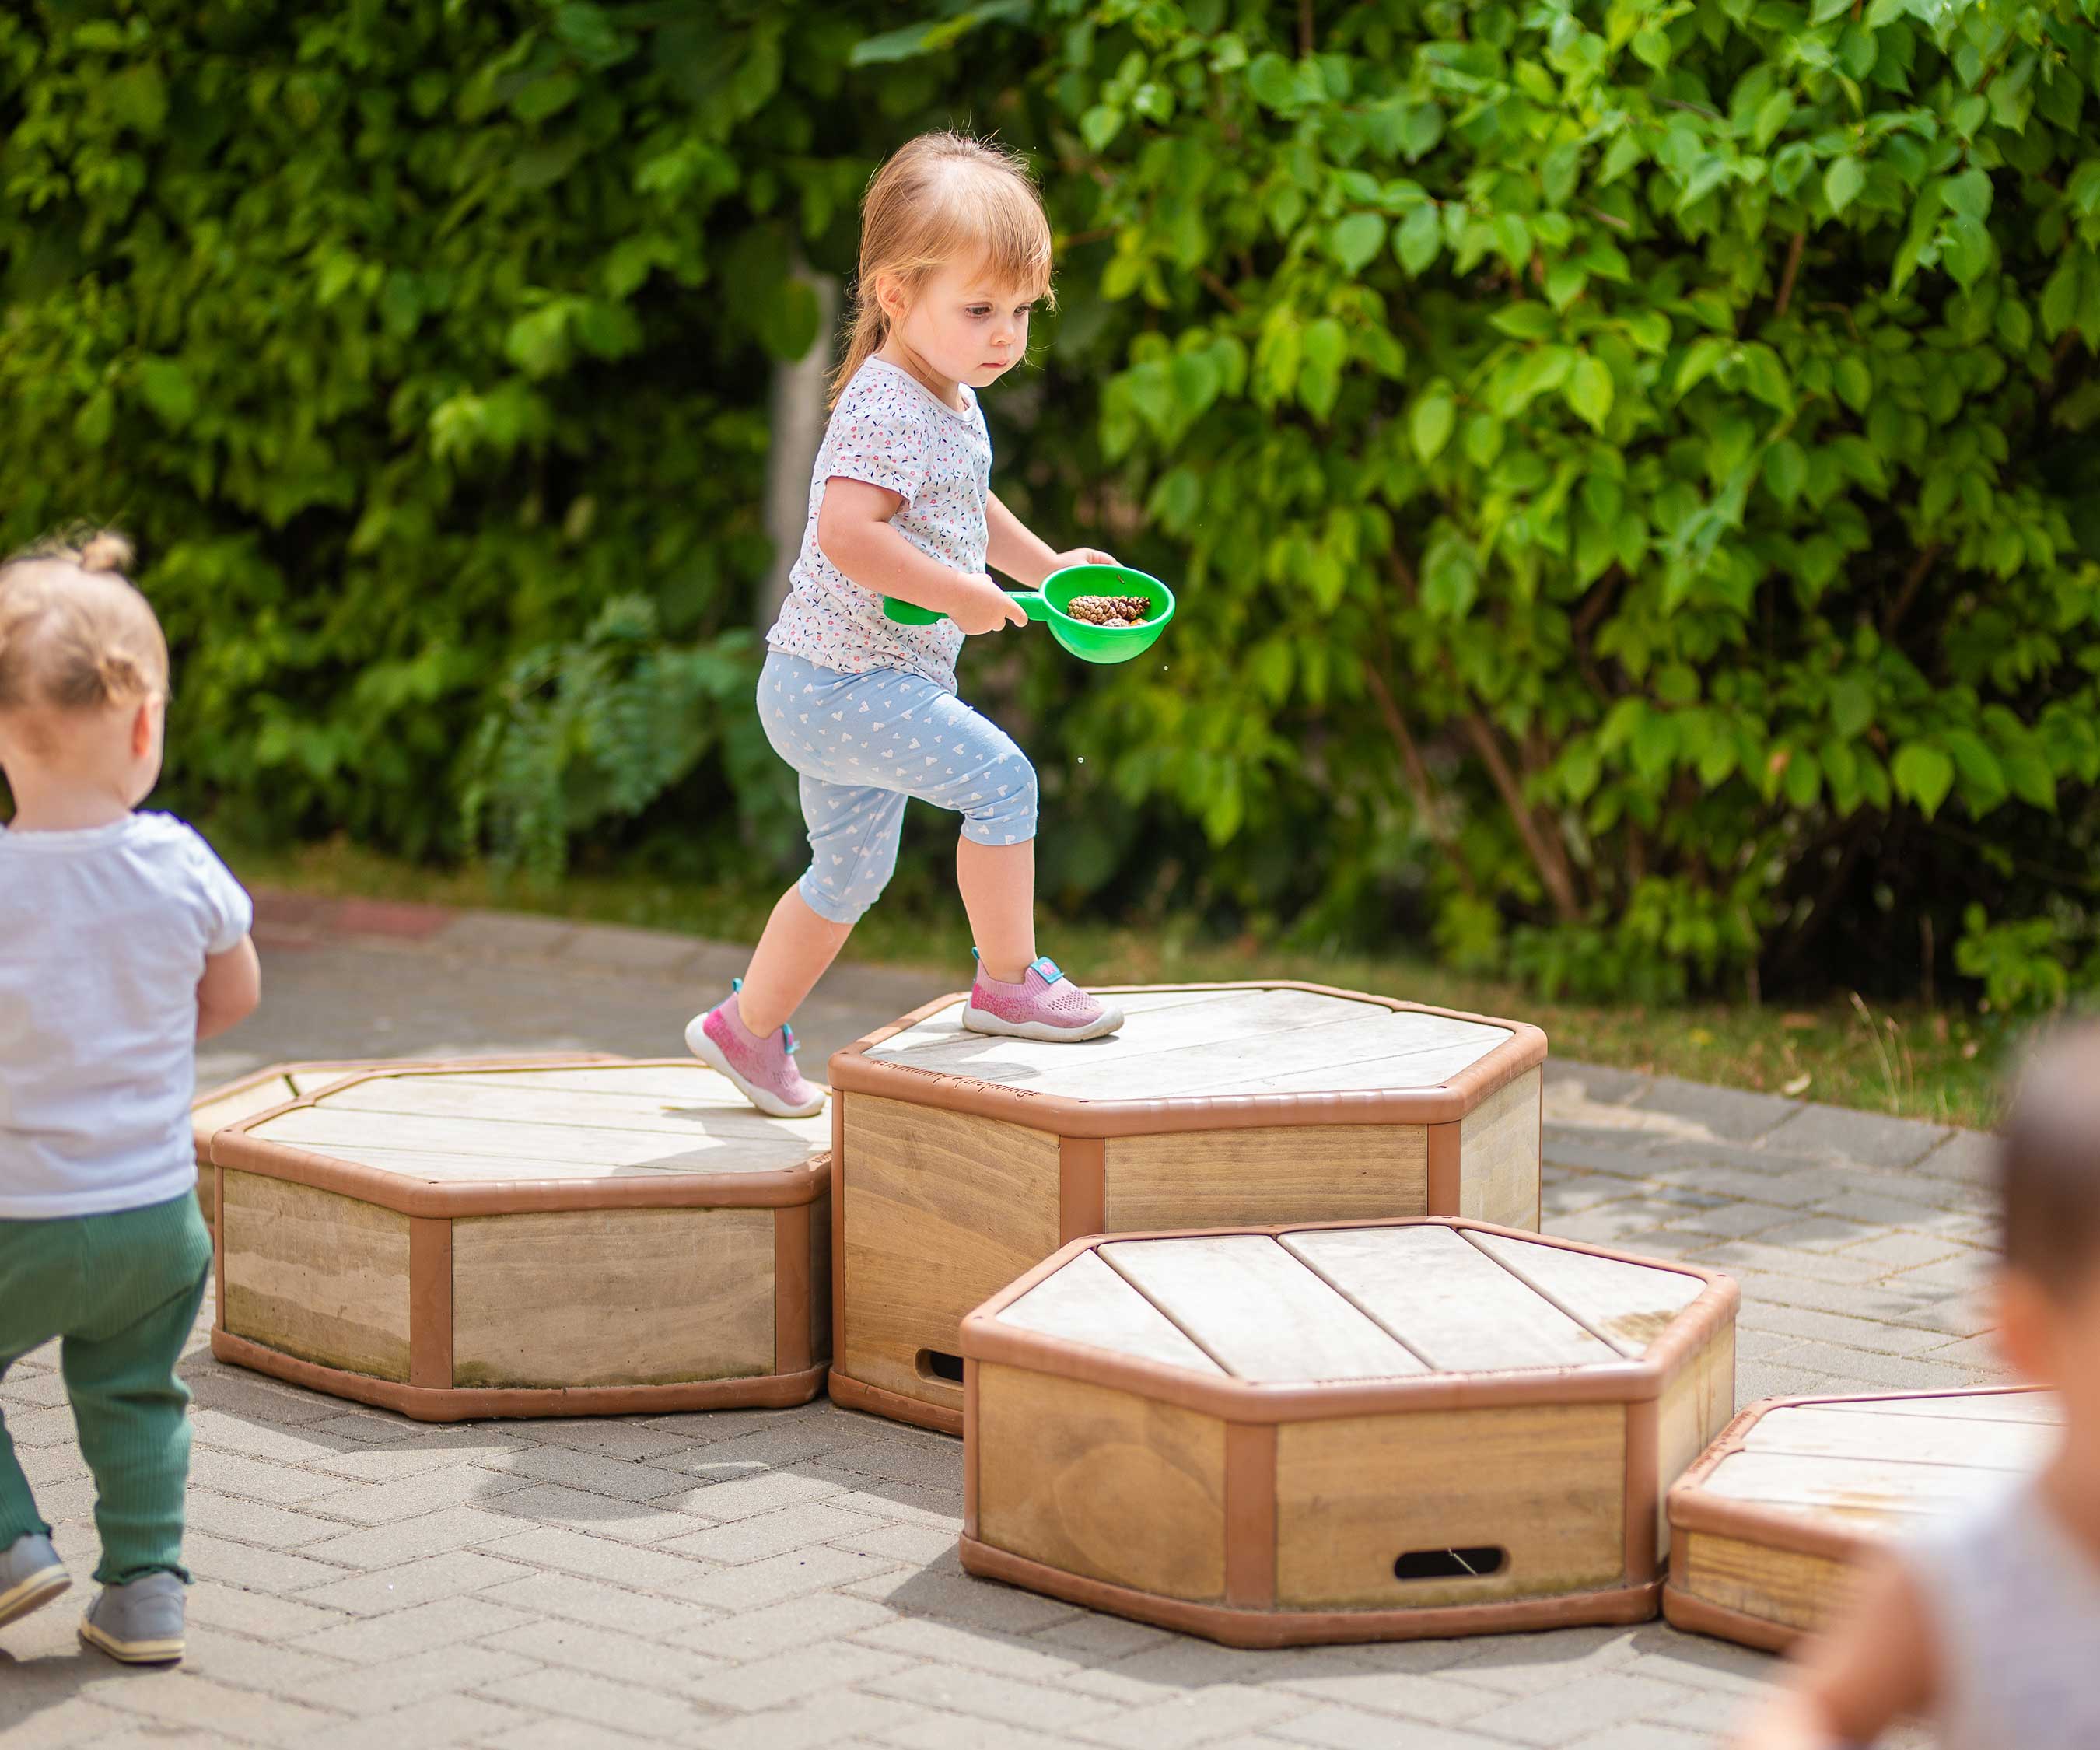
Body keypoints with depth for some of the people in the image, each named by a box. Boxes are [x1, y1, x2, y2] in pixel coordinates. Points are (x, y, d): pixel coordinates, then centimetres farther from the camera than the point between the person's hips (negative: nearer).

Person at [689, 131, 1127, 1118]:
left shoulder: (951, 399, 11)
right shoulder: (887, 411, -22)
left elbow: (964, 505, 31)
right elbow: (847, 533, -35)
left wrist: (1043, 566, 24)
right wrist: (962, 594, -28)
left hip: (838, 683, 11)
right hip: (841, 680, -11)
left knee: (850, 870, 21)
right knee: (999, 777, -20)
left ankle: (748, 1029, 35)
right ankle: (1010, 984, -10)